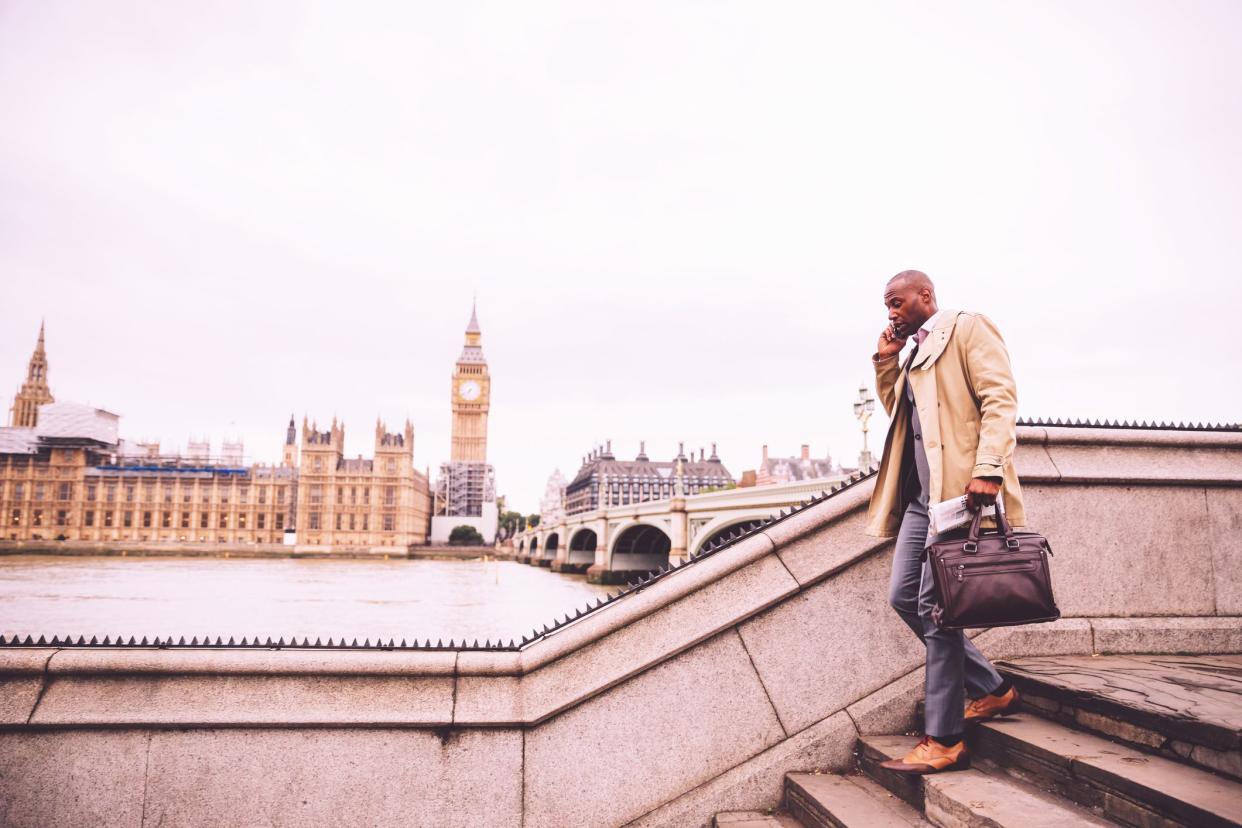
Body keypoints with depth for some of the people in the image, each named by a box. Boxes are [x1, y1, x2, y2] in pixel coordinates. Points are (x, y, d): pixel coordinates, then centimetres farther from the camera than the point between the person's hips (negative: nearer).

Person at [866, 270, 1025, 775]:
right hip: (920, 492, 9)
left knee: (934, 604, -10)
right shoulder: (914, 354, 25)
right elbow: (894, 405, 31)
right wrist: (886, 358, 18)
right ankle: (991, 690, 21)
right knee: (904, 596, 7)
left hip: (959, 485, -9)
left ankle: (944, 740, -1)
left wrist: (989, 469, -24)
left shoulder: (967, 328, 0)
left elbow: (999, 397, -12)